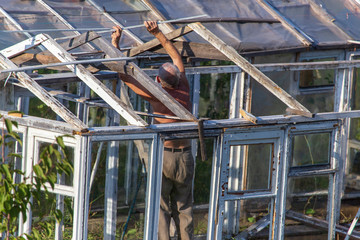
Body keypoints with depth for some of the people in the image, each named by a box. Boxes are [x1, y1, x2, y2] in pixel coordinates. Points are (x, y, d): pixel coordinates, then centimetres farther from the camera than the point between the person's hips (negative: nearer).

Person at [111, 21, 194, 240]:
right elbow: (176, 56, 11)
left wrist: (116, 46, -11)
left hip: (162, 156, -4)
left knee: (161, 209, 1)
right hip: (185, 157, 4)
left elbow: (126, 77, -15)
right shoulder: (184, 91, -2)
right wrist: (158, 33, 14)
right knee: (184, 208, 12)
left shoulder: (158, 97, -15)